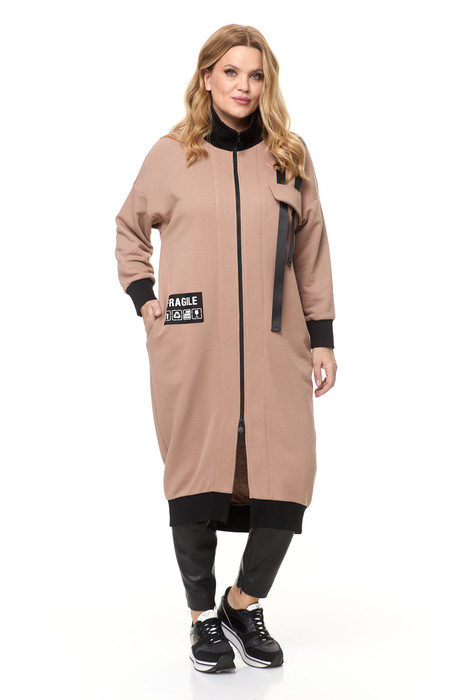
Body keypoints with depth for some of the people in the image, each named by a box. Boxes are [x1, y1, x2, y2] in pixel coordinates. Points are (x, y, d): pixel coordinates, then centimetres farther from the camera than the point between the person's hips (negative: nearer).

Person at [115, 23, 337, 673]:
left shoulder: (291, 156, 10)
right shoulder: (171, 154, 6)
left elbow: (312, 251, 11)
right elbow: (130, 229, 19)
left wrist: (322, 337, 7)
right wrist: (143, 297, 6)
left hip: (273, 348, 2)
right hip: (191, 350, -1)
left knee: (287, 480, -3)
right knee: (195, 480, 2)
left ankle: (245, 602, 21)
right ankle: (203, 615, 21)